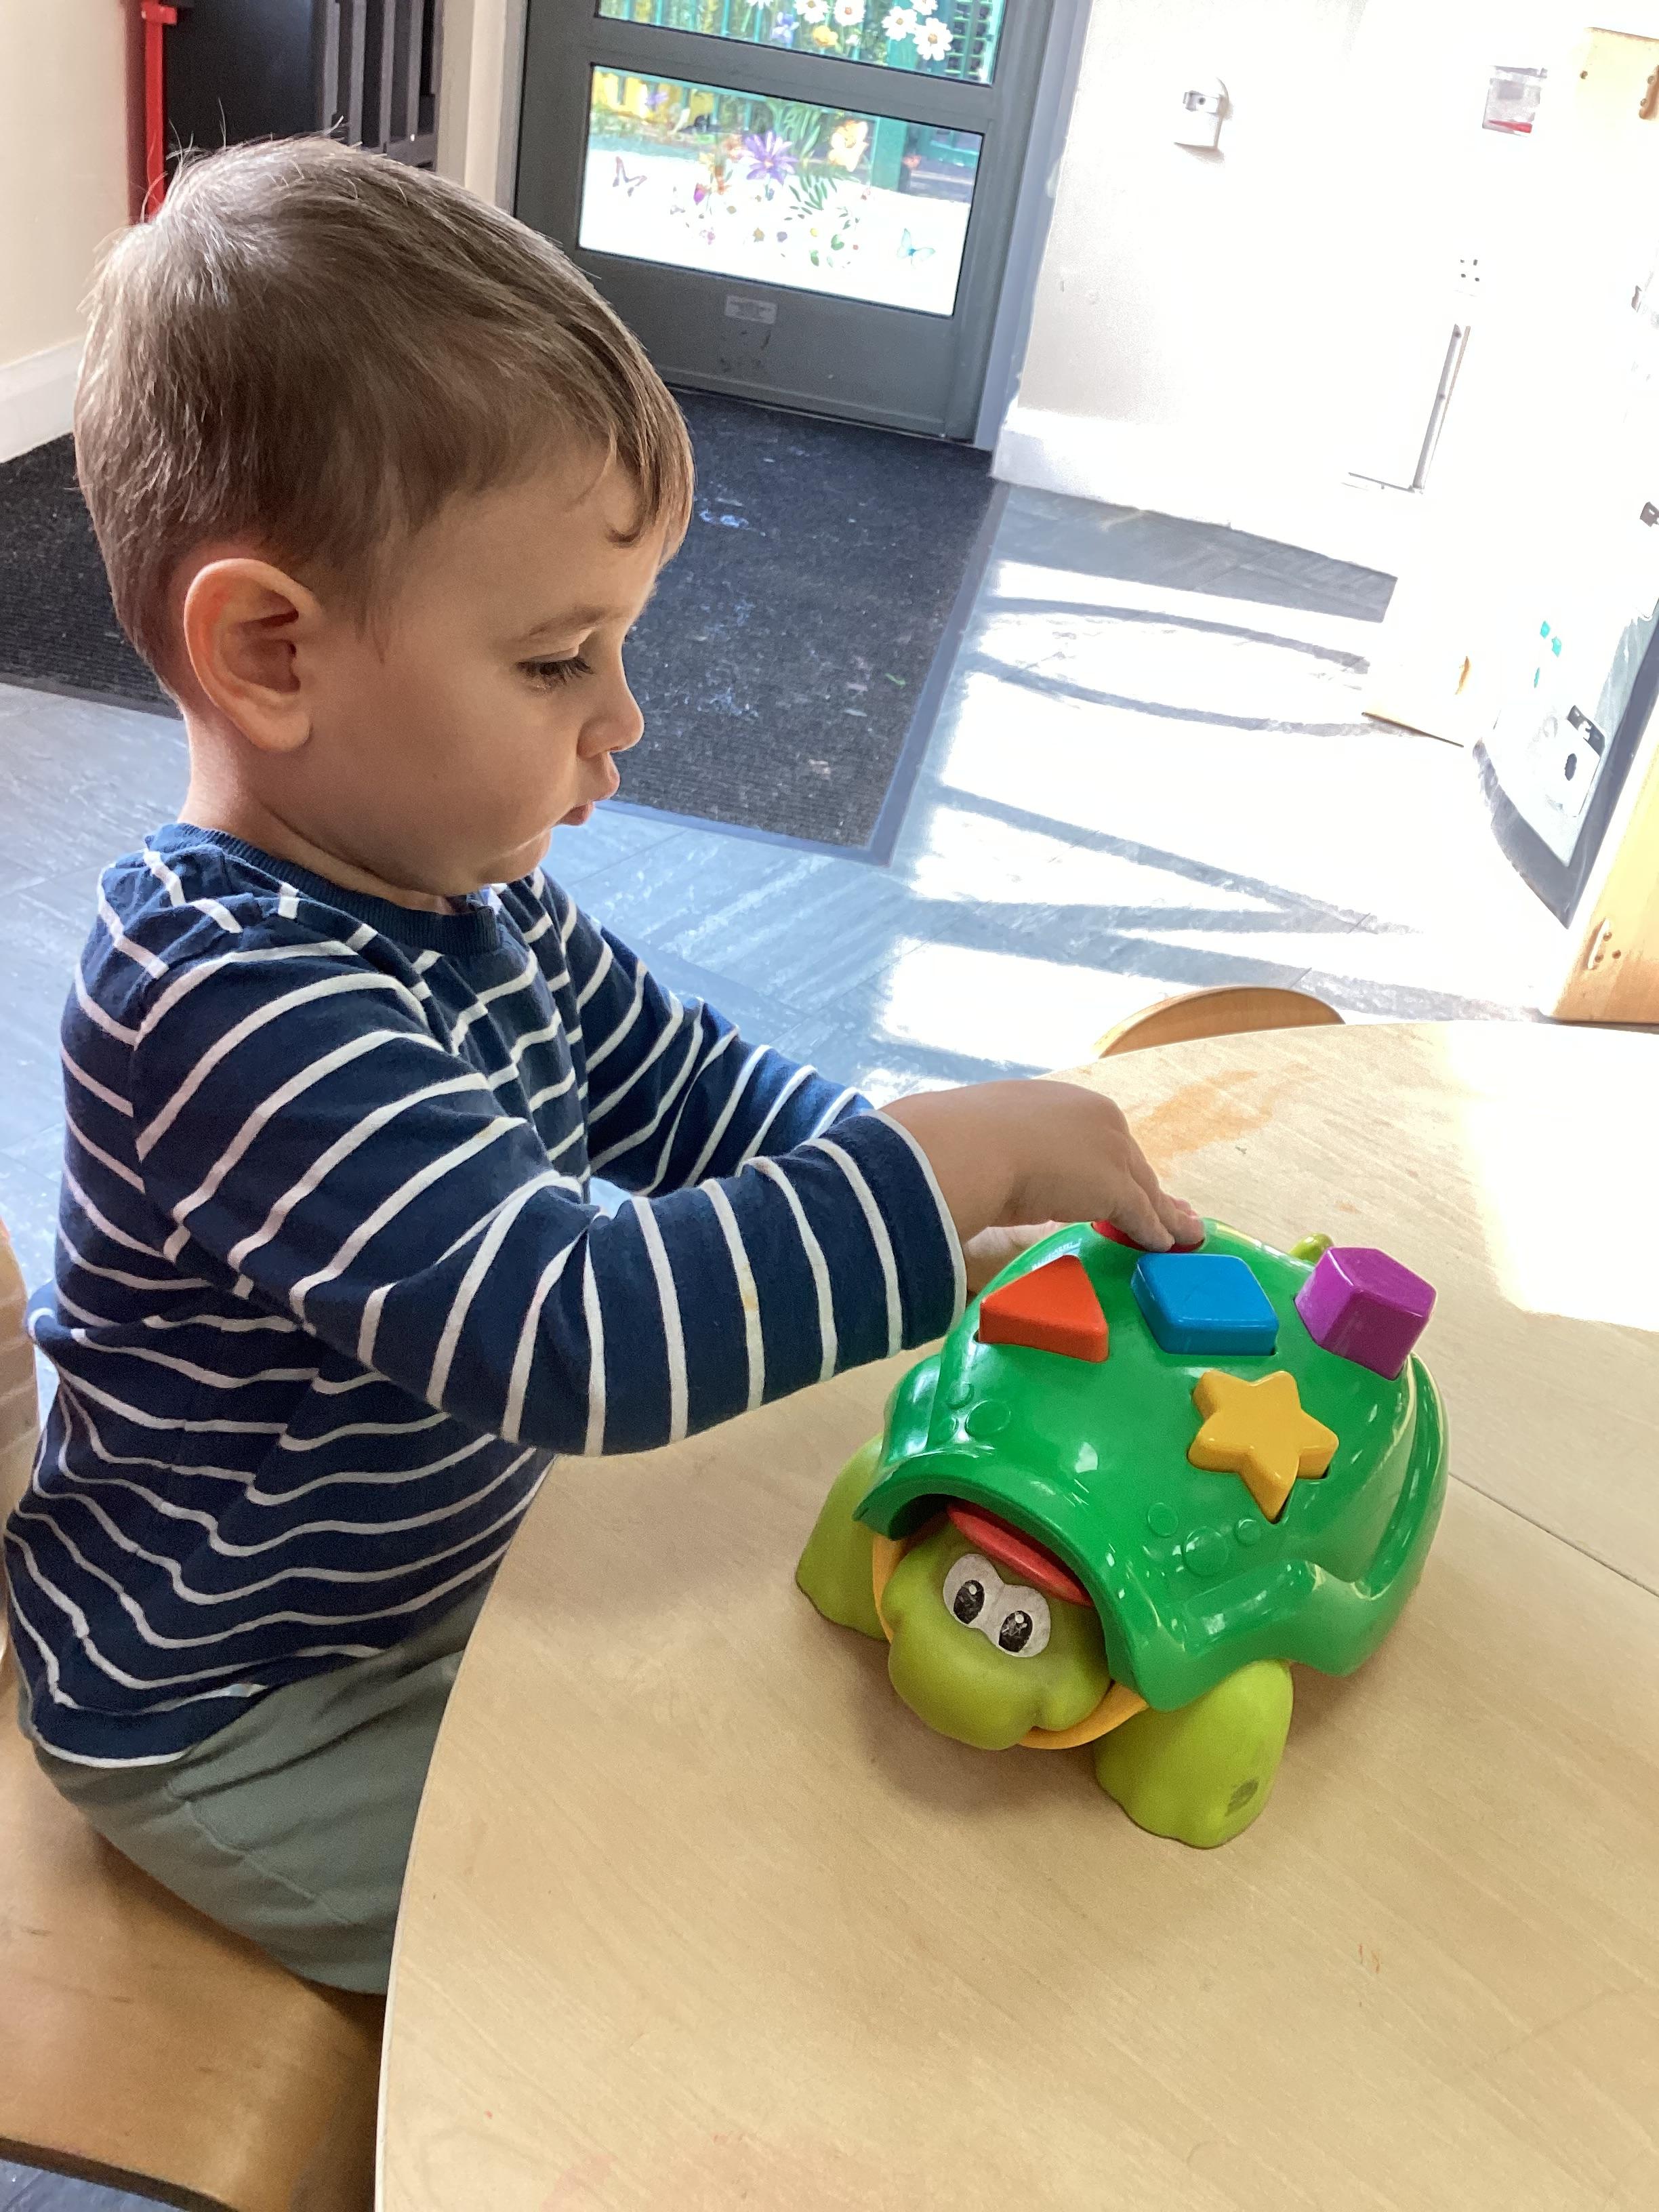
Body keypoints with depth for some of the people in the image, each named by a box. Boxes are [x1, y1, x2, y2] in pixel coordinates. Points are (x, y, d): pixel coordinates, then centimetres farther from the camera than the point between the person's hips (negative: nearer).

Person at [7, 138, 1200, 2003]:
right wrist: (964, 1156, -36)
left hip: (435, 1561, 8)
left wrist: (937, 1209, -9)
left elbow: (686, 1088, 5)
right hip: (231, 1727, -8)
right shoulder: (235, 1007, -37)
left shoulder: (465, 889, -7)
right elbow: (582, 1332, -44)